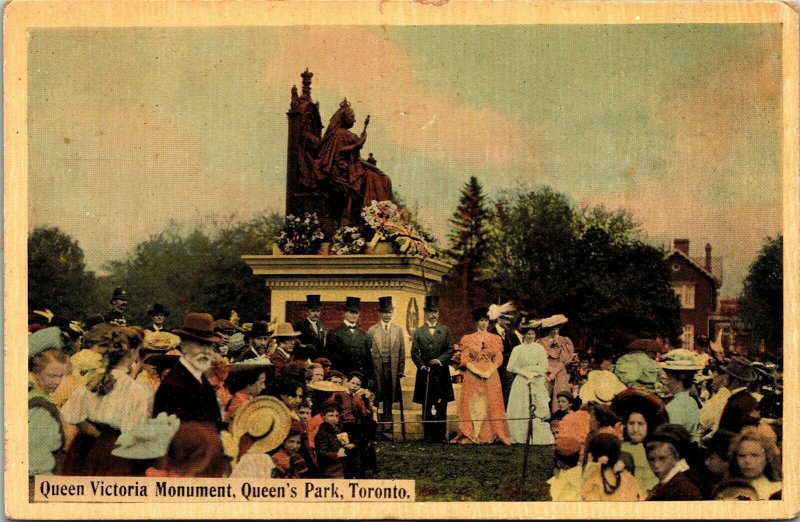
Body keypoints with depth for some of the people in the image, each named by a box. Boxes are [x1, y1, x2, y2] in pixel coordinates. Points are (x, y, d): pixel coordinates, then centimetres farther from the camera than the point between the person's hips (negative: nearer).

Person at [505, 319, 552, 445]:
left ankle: (540, 439, -3)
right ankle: (520, 438, -1)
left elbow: (544, 367, 2)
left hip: (538, 383, 0)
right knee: (520, 411, -4)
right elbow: (511, 367, 0)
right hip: (521, 383, 0)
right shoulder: (517, 349, 5)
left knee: (539, 410, -5)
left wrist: (533, 373, -10)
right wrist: (525, 373, -8)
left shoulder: (540, 348, 7)